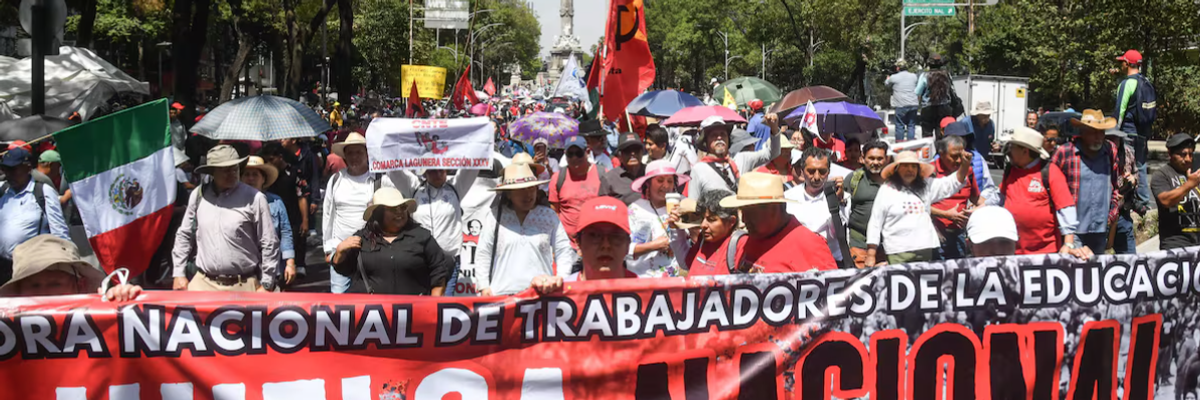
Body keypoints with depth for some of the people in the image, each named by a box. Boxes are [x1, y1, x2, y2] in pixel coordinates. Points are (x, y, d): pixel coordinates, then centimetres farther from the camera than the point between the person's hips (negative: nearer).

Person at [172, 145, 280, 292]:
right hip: (203, 283, 3)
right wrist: (179, 274, 12)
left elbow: (269, 244, -2)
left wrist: (266, 285, -3)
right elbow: (184, 236, 17)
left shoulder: (254, 198, -5)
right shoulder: (198, 195, 7)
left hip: (242, 286, -3)